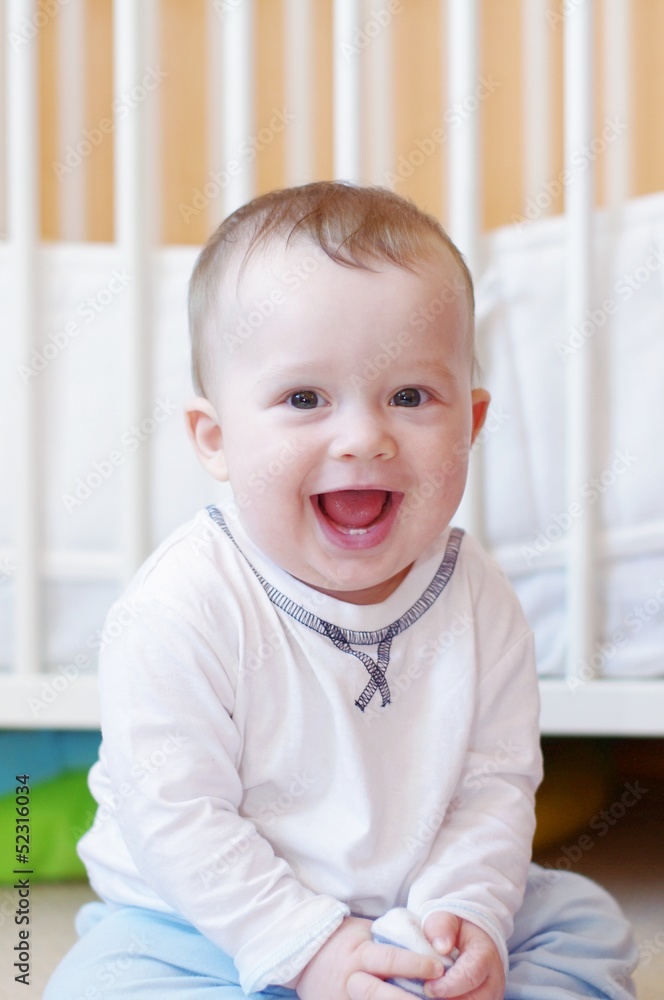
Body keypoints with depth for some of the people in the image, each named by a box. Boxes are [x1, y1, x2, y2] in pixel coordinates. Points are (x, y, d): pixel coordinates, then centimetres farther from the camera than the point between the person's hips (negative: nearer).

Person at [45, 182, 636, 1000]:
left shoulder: (476, 599, -8)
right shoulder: (181, 610, -23)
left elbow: (497, 781, -2)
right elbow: (175, 816, -21)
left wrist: (469, 909, -19)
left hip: (409, 913, 4)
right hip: (207, 928, -4)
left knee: (586, 925, -1)